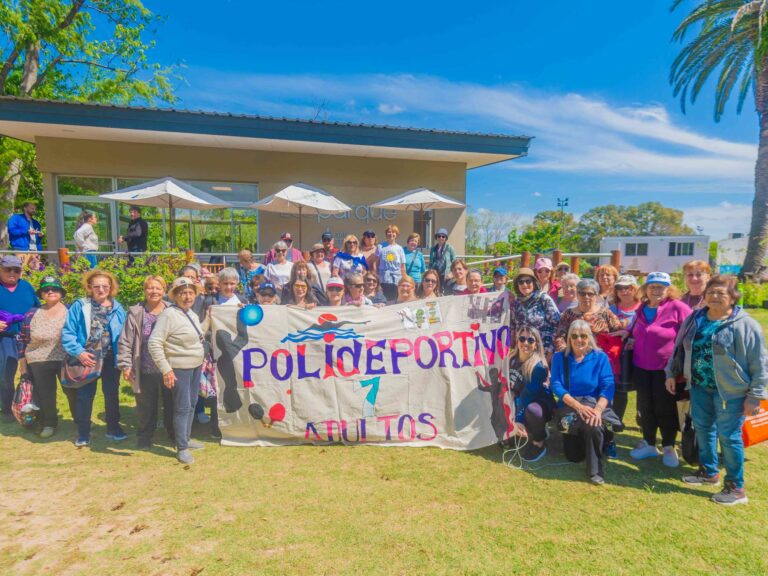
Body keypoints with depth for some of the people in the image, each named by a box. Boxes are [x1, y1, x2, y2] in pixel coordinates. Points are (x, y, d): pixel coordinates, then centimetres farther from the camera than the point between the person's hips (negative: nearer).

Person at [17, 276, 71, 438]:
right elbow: (22, 341, 8)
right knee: (44, 395, 9)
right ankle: (48, 424, 29)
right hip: (39, 363, 2)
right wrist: (23, 367, 7)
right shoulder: (31, 315, 1)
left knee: (73, 392, 4)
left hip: (67, 361, -1)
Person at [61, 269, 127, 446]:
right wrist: (79, 352, -19)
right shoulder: (79, 306, -8)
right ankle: (83, 433, 26)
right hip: (87, 358, -1)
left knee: (112, 394, 14)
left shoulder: (117, 308, -2)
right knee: (85, 395, 11)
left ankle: (113, 428, 31)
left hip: (111, 359, 2)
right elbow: (68, 332, -9)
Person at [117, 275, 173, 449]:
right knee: (146, 406, 13)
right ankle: (144, 437, 32)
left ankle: (174, 433, 32)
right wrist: (125, 365, -6)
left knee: (172, 404, 13)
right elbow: (125, 342, -1)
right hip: (145, 371, 0)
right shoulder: (135, 314, -2)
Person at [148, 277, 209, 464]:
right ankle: (182, 448, 11)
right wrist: (166, 370, -22)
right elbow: (154, 343, -20)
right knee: (183, 407, -2)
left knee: (192, 403, 17)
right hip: (179, 369, -8)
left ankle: (186, 438, 32)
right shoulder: (169, 314, -17)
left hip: (196, 366, 8)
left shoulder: (192, 314, 8)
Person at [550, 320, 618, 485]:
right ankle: (583, 439, 28)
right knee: (574, 456, -9)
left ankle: (595, 470, -15)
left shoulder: (600, 357, 0)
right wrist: (578, 406, -25)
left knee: (592, 424, -37)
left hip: (594, 405, -1)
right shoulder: (559, 358, 1)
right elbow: (555, 385, -10)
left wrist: (598, 408, -29)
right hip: (569, 407, 1)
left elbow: (608, 386, -10)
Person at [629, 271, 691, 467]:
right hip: (641, 367, 5)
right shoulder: (641, 309, 6)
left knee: (665, 407, 4)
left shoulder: (677, 307, -12)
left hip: (665, 368, -5)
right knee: (645, 406, 11)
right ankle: (649, 444, 27)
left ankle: (669, 447, 23)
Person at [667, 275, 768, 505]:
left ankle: (736, 488, 17)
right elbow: (680, 348, 15)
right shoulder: (694, 319, 4)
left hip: (730, 391, -6)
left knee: (728, 436, 1)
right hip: (700, 386, 6)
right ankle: (708, 472, 36)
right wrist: (672, 373, 14)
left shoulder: (745, 325, -12)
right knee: (702, 428, 16)